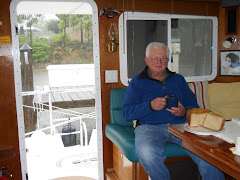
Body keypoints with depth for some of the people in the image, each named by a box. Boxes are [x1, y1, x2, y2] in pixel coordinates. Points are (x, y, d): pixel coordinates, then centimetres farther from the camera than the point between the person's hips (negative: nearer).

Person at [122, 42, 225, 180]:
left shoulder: (178, 79, 21)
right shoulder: (137, 82, 12)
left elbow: (194, 106, 15)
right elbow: (127, 113, 1)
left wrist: (184, 111, -9)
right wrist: (150, 106, -14)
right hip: (149, 126, -1)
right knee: (146, 152, -34)